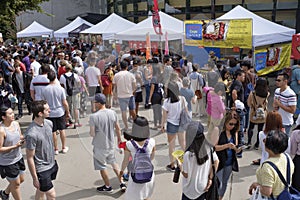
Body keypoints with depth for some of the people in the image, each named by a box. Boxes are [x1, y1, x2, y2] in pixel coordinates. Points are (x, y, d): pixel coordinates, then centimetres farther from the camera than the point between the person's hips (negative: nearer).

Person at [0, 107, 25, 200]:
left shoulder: (16, 124, -5)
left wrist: (24, 138, -13)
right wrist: (15, 146, -28)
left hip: (18, 157, 7)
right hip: (8, 162, -7)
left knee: (21, 179, 24)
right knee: (16, 184, 10)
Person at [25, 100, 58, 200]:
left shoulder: (49, 123, -5)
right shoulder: (32, 134, -29)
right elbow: (29, 158, -21)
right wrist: (35, 178, -14)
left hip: (52, 165, 7)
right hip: (42, 170, -7)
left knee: (41, 191, 24)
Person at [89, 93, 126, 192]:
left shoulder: (93, 116, -22)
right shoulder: (113, 113, -7)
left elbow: (92, 134, -20)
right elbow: (118, 128, 3)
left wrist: (90, 132, 3)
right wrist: (119, 139, 18)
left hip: (100, 146, -5)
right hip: (111, 144, 5)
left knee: (102, 166, 15)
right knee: (113, 162, 24)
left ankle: (108, 186, 29)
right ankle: (122, 183, 23)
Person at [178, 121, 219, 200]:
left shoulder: (188, 154, -29)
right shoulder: (208, 147, -15)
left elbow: (186, 175, -19)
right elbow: (216, 161, -5)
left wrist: (179, 164, -3)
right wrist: (210, 178, -1)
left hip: (190, 189, -4)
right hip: (204, 187, 4)